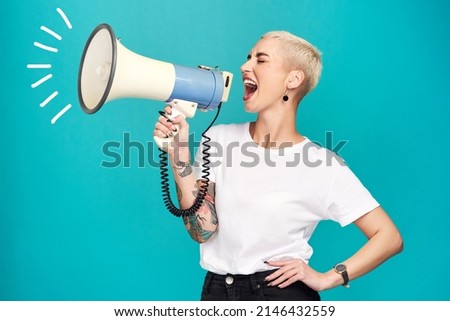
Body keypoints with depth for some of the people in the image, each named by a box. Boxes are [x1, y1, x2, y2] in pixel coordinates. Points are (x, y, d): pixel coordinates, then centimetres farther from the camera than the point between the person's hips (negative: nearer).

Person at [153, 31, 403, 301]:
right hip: (216, 291, 3)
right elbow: (203, 231, -9)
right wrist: (179, 154, -15)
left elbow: (389, 238, -7)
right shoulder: (218, 139, -2)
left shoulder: (322, 165, -10)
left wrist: (327, 278, -11)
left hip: (283, 292, -2)